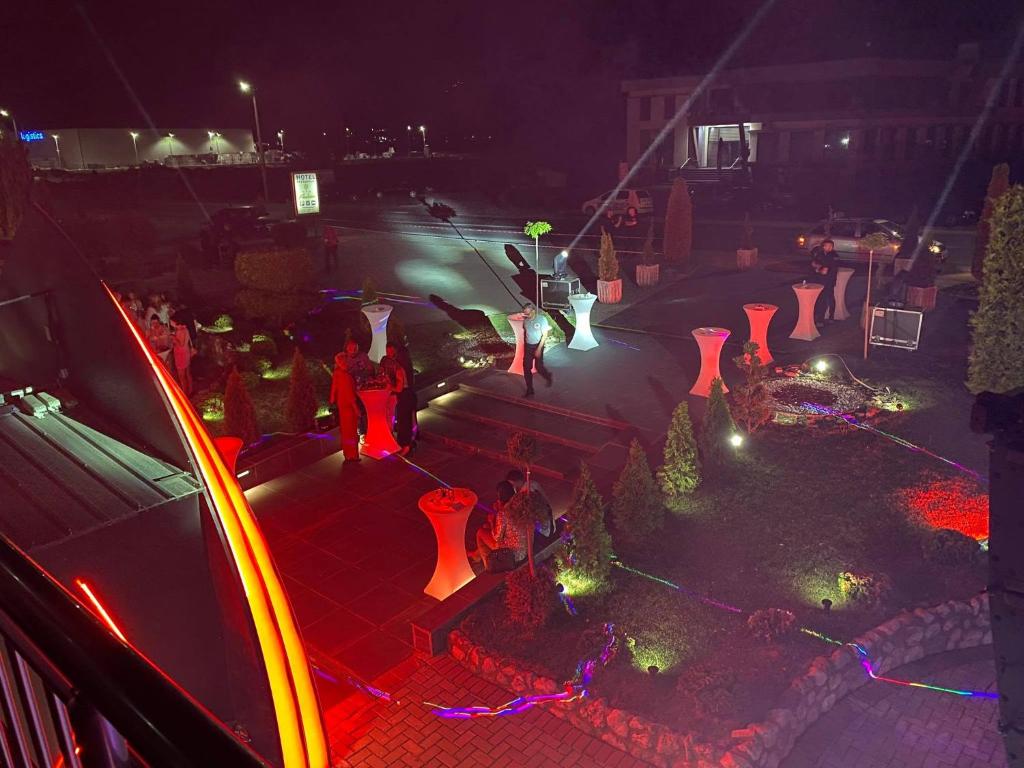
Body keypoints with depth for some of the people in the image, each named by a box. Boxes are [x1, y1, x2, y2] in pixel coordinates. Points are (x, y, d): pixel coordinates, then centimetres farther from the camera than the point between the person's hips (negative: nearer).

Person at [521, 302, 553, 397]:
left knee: (539, 367, 1)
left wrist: (539, 349, -19)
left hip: (538, 346, -4)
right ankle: (530, 391, 9)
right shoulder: (526, 320, -1)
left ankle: (549, 377, 36)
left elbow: (545, 335, -14)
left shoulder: (542, 319, -15)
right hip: (528, 346, 4)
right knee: (526, 368, 0)